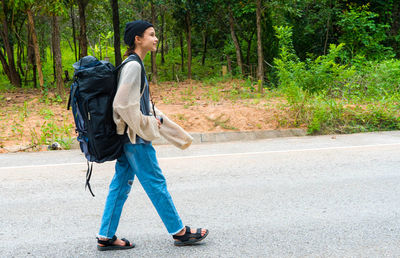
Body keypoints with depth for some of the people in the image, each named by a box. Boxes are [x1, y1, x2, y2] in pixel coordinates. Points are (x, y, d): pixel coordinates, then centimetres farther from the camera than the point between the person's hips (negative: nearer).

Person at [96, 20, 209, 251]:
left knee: (121, 184, 10)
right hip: (135, 137, -9)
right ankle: (179, 232, 13)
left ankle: (106, 237, 15)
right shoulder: (133, 66, -16)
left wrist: (167, 126, 21)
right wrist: (145, 127, -14)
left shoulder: (134, 65, 14)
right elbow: (123, 104, -23)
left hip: (129, 137, 9)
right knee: (156, 183, 1)